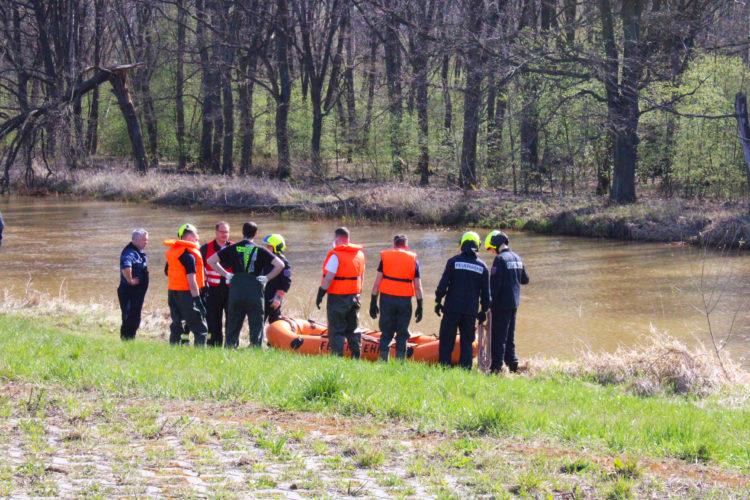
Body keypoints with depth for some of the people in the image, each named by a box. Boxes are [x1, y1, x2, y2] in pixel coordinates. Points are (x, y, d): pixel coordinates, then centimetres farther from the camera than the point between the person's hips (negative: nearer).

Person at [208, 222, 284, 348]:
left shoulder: (232, 248, 6)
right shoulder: (260, 250, 1)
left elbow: (211, 261, 6)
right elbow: (280, 265, -5)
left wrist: (226, 274, 8)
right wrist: (267, 277, 2)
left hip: (236, 290, 2)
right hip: (254, 292, -2)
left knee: (233, 324, 9)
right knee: (256, 324, 4)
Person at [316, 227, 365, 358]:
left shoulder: (336, 255, -15)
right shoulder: (360, 254, 9)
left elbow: (328, 278, -18)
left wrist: (320, 295, -11)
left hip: (337, 298, -7)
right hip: (354, 297, 7)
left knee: (336, 330, -1)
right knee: (352, 329, 15)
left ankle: (337, 357, -6)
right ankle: (356, 357, 16)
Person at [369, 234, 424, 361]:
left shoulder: (385, 256, 5)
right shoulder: (413, 259, 6)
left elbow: (377, 282, 1)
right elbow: (418, 287, 3)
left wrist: (373, 303, 4)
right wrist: (420, 306, 8)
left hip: (387, 298, 0)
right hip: (405, 300, 0)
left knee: (386, 332, 6)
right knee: (402, 334, 7)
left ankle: (384, 359, -2)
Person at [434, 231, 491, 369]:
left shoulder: (453, 261, -3)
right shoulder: (482, 266, 5)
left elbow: (443, 284, -6)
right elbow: (486, 292, 8)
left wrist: (438, 301, 4)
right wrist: (484, 310, 17)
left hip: (452, 307, -2)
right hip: (471, 310, 2)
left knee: (446, 340, 3)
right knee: (467, 342, 9)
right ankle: (466, 369, 6)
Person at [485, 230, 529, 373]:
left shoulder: (500, 259, -15)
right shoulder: (517, 258, 9)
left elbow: (494, 284, -19)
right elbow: (525, 280, 18)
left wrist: (488, 303, -15)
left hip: (501, 304, -8)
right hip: (514, 303, 8)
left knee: (498, 336, -5)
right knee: (509, 336, 16)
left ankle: (496, 366, -5)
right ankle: (512, 362, 18)